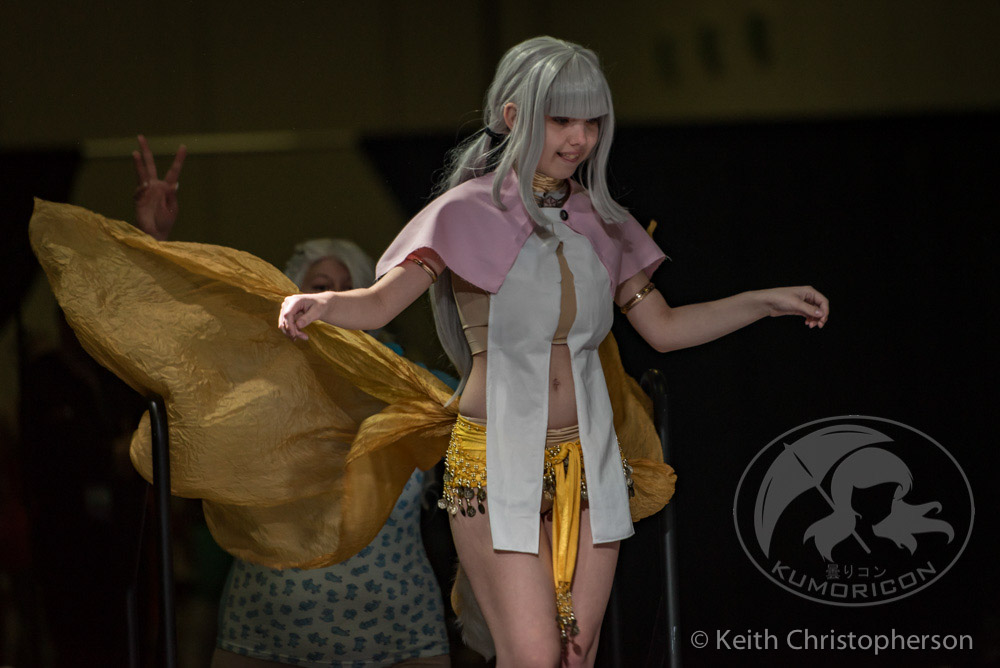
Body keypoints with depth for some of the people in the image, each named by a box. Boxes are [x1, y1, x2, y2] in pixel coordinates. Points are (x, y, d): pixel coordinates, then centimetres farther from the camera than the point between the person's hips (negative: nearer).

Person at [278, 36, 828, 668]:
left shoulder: (598, 223, 10)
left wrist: (766, 300, 8)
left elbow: (664, 326, 18)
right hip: (497, 466, -5)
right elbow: (379, 302, -18)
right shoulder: (469, 213, -6)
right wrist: (320, 302, -39)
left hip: (587, 463, 5)